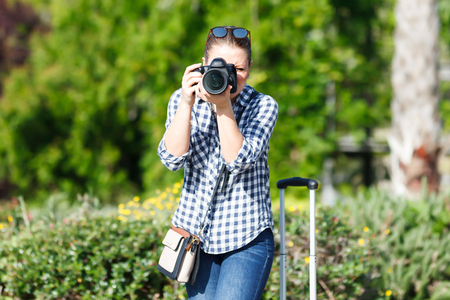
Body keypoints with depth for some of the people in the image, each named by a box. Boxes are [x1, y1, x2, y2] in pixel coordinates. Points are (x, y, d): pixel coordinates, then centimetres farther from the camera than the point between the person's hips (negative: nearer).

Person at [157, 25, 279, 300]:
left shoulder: (263, 106, -5)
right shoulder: (182, 100, 1)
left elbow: (239, 161, -19)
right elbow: (173, 159, -13)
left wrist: (223, 107, -26)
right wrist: (186, 103, -21)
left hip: (247, 238, -3)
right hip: (196, 230, 3)